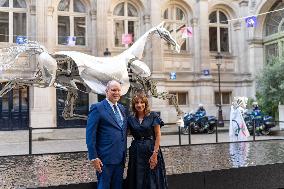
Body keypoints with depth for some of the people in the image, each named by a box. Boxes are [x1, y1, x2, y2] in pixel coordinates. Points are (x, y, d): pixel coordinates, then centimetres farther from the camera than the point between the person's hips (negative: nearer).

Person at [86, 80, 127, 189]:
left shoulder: (122, 108, 13)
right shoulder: (97, 108, -9)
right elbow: (90, 135, -12)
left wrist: (124, 155, 13)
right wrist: (93, 157, -16)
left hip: (120, 158, 7)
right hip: (105, 159, -6)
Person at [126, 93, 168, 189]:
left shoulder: (153, 116, -3)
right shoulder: (131, 119, 7)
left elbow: (158, 136, -6)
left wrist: (155, 153, -13)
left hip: (151, 149, -3)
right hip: (136, 152, 3)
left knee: (152, 180, 1)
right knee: (138, 181, 7)